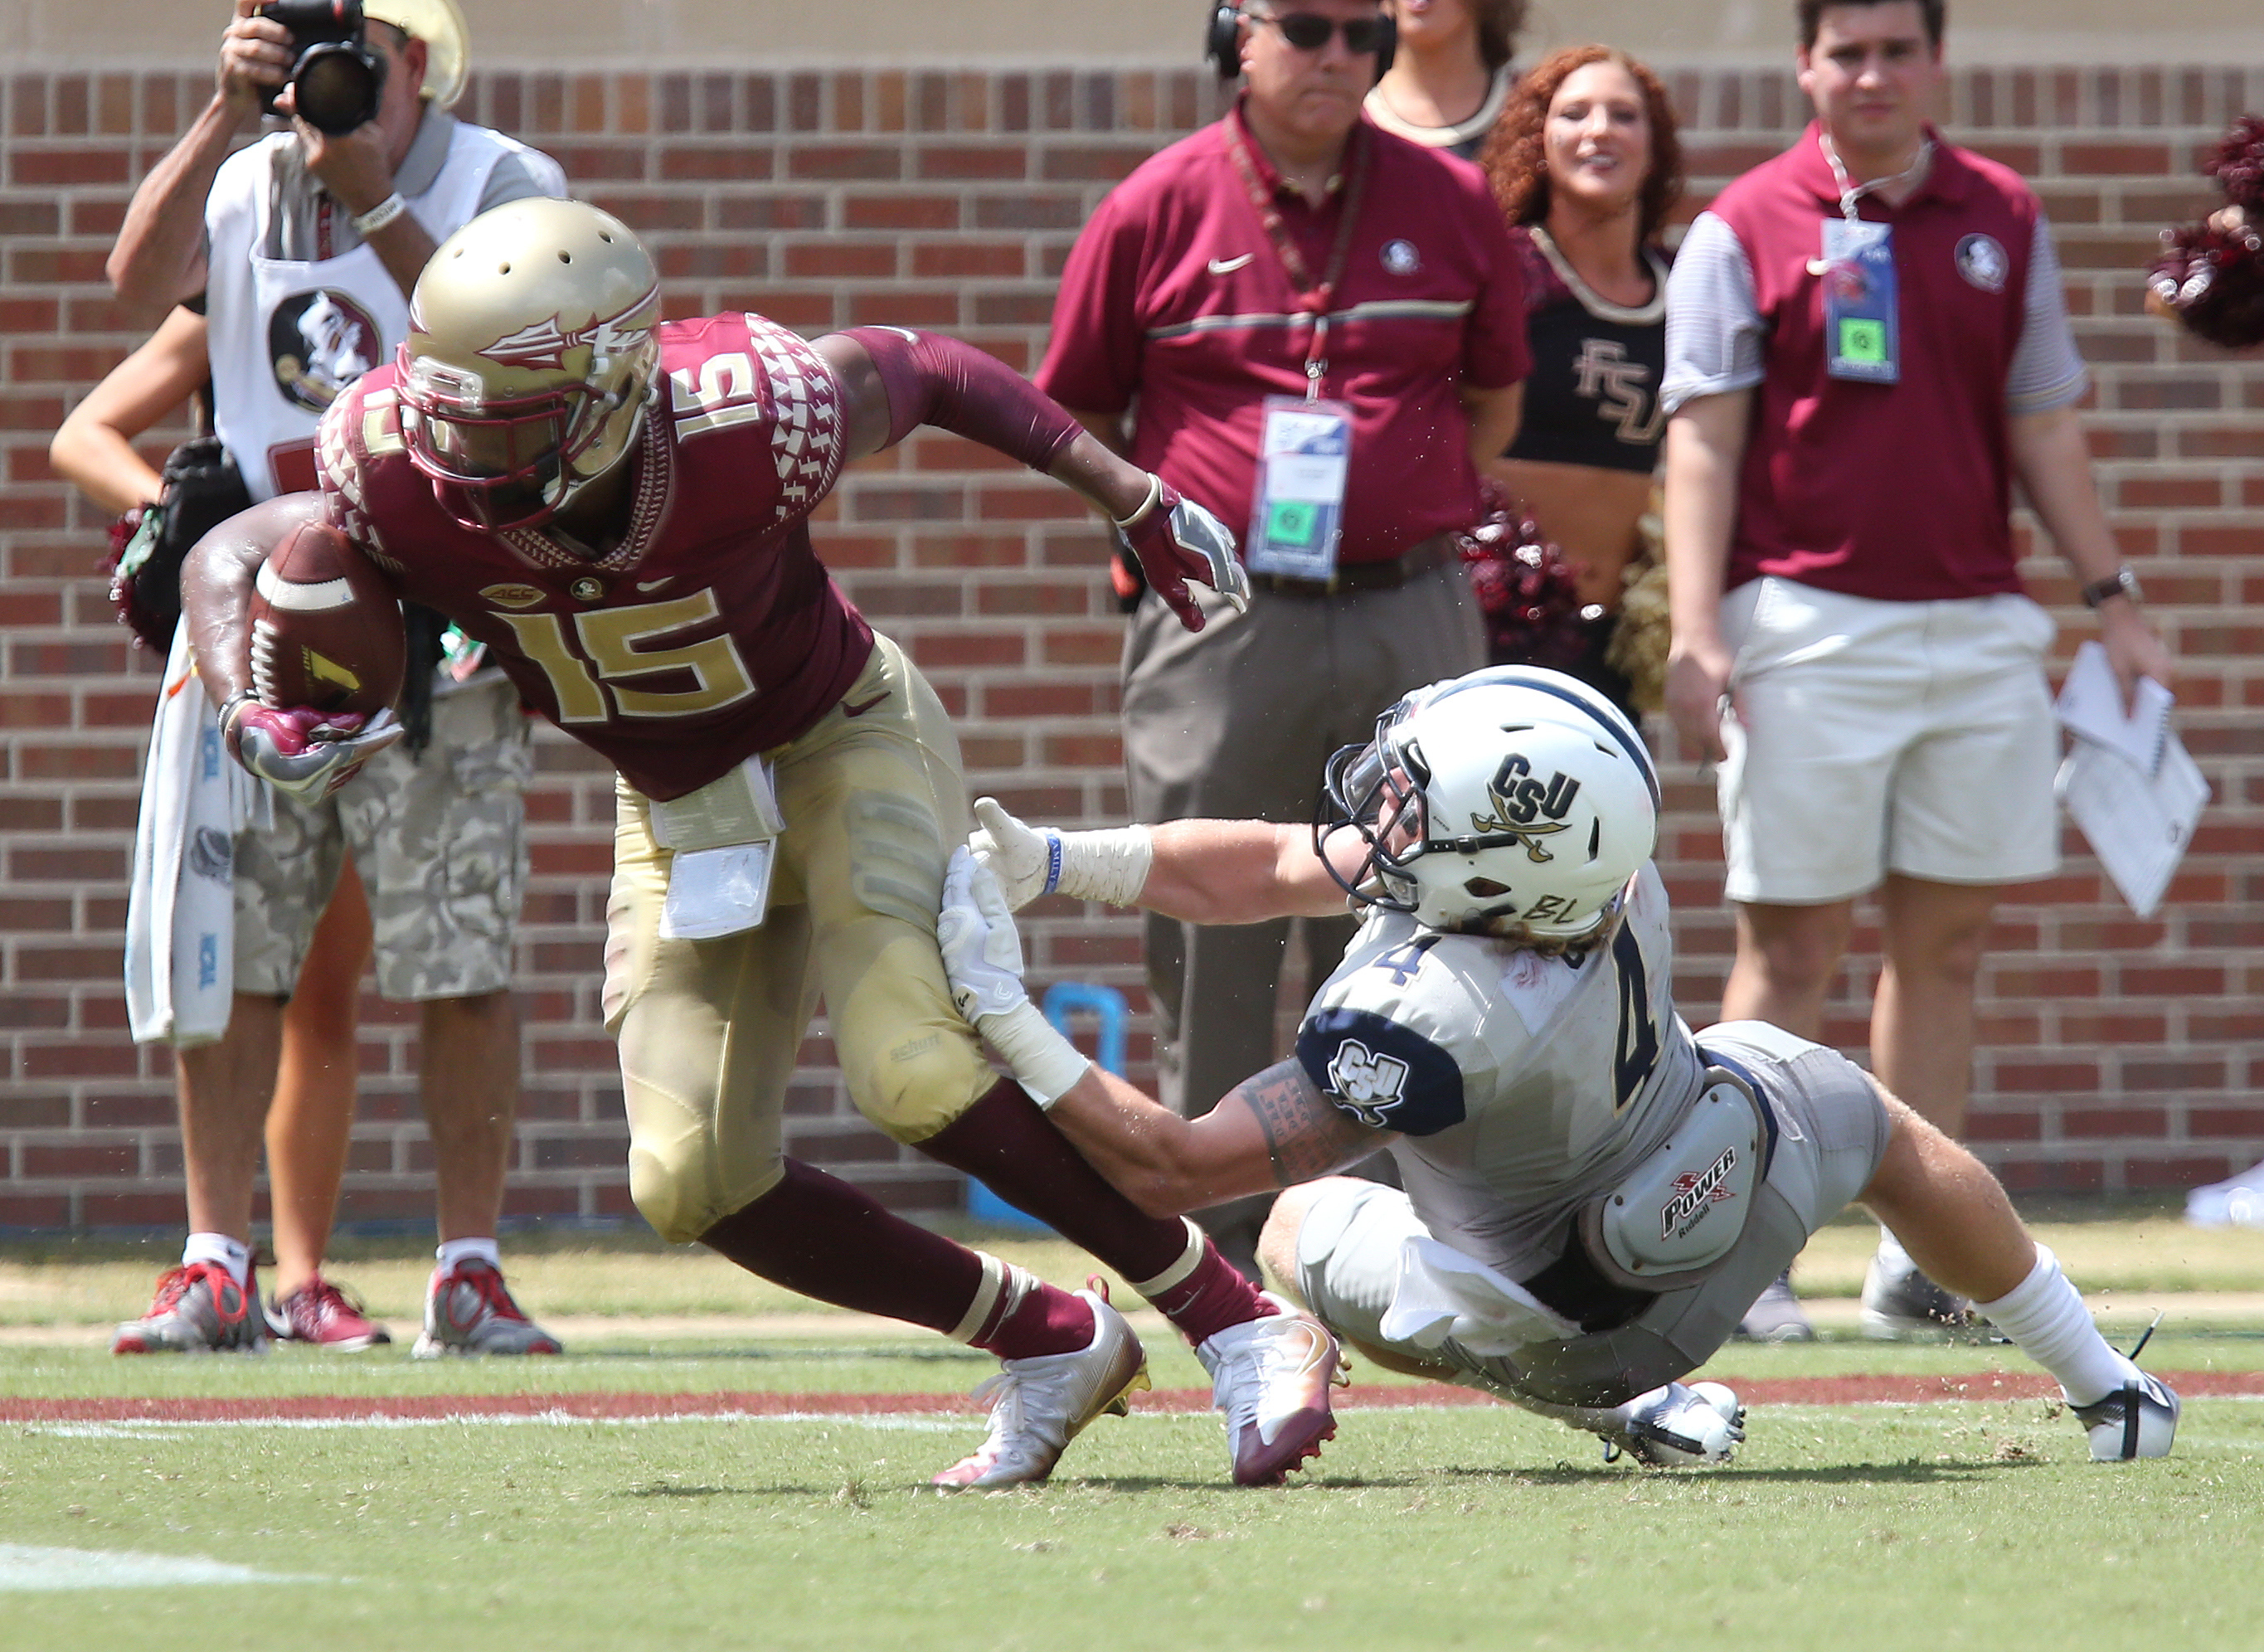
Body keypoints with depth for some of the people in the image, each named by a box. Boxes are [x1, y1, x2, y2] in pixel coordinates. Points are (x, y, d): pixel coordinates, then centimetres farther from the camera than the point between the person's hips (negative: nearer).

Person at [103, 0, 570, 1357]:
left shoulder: (504, 185, 2)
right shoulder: (245, 188, 12)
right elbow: (142, 275, -8)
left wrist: (378, 204, -21)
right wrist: (229, 118, -17)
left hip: (442, 633, -3)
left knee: (462, 969, -5)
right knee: (229, 957, -2)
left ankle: (470, 1273, 2)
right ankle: (218, 1270, 2)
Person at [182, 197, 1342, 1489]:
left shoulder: (745, 420, -33)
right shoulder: (410, 478, -26)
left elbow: (913, 369, -12)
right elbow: (232, 558, -7)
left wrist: (1134, 497, -3)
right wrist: (253, 724, -28)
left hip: (845, 739, -5)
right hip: (678, 808, 5)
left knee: (912, 1066, -28)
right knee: (693, 1182, -4)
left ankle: (1242, 1326, -16)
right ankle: (1050, 1346, 12)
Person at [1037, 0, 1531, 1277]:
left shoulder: (1450, 206, 6)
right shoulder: (1157, 210, 1)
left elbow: (1494, 398, 18)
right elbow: (1075, 416, 10)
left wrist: (1406, 521, 10)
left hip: (1410, 620, 1)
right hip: (1219, 628, -1)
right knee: (1209, 953, -1)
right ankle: (1220, 1249, 5)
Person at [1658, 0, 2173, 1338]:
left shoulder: (2006, 221, 11)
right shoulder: (1745, 230, 1)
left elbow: (2045, 427, 15)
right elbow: (1703, 439, -3)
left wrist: (2113, 599, 11)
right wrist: (1696, 631, -12)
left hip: (1980, 626, 4)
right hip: (1808, 626, -4)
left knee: (1948, 942, 5)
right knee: (1790, 947, -3)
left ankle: (1922, 1259, 11)